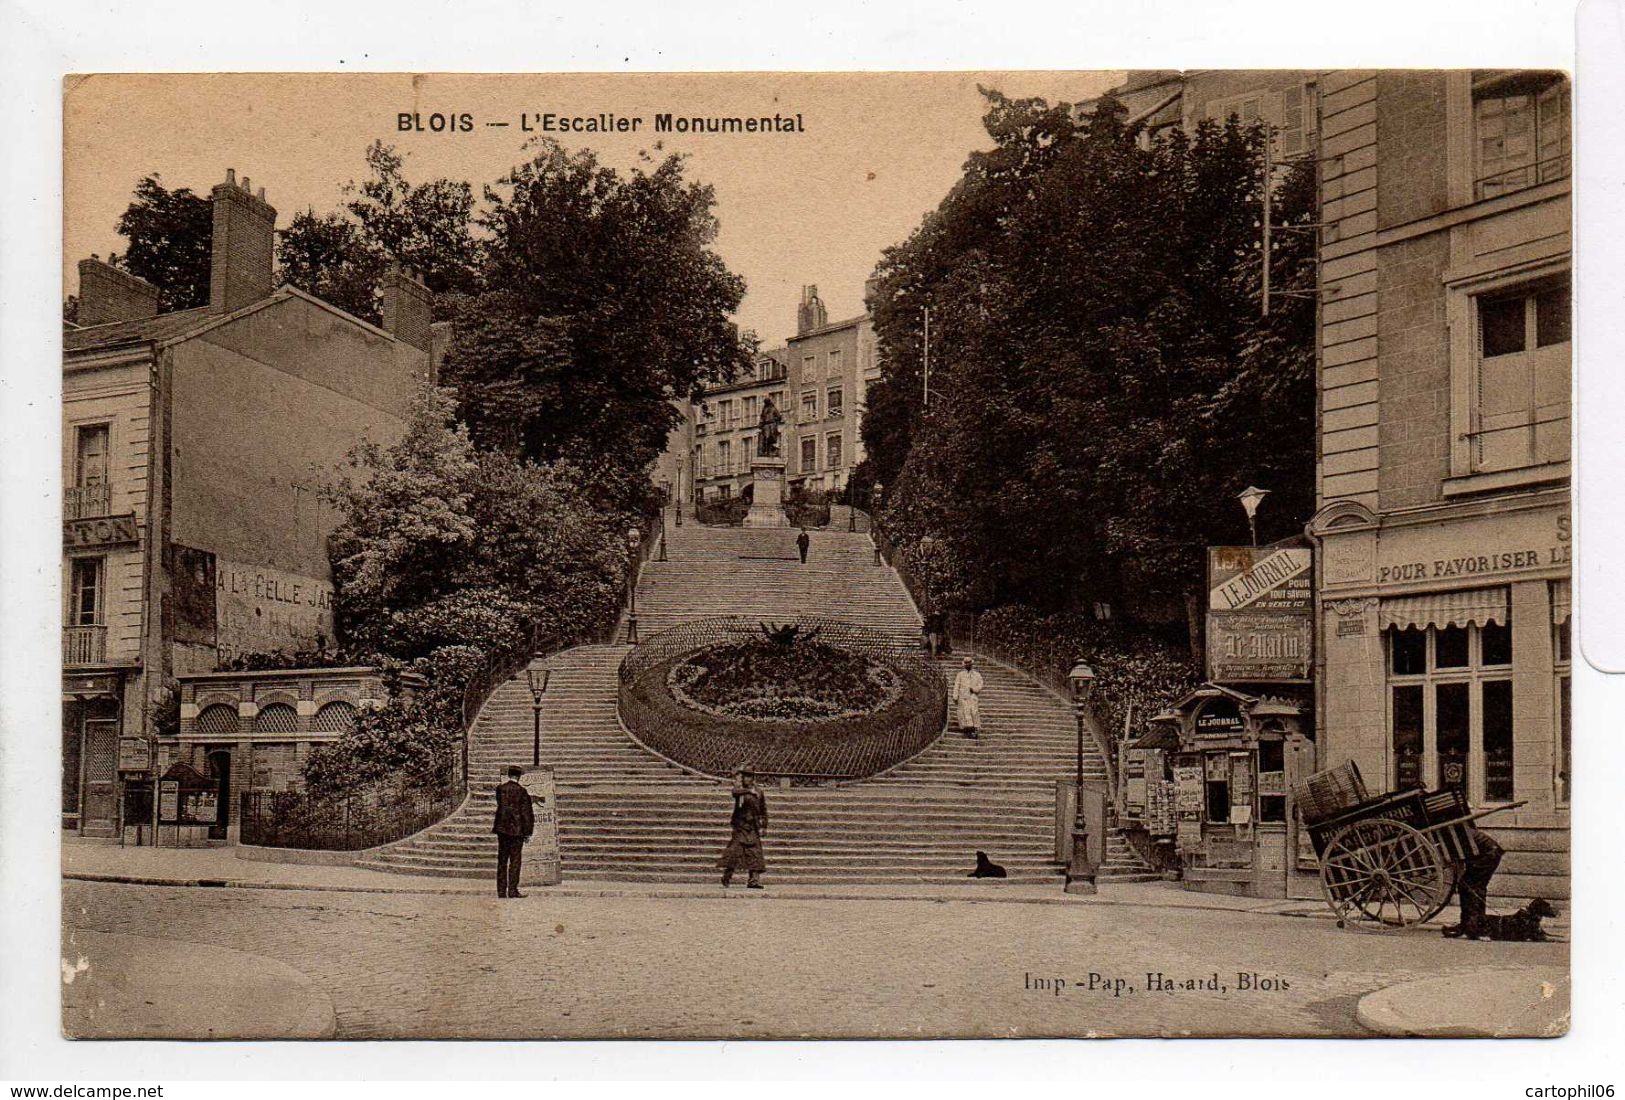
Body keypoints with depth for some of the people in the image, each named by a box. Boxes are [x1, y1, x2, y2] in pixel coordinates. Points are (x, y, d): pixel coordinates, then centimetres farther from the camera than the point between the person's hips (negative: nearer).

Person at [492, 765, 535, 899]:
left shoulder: (500, 789, 3)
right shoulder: (521, 790, -9)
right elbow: (526, 812, -8)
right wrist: (527, 831, -2)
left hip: (502, 828, 4)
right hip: (516, 829, -4)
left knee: (502, 860, 9)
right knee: (515, 860, 0)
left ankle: (501, 891, 10)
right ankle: (512, 890, -4)